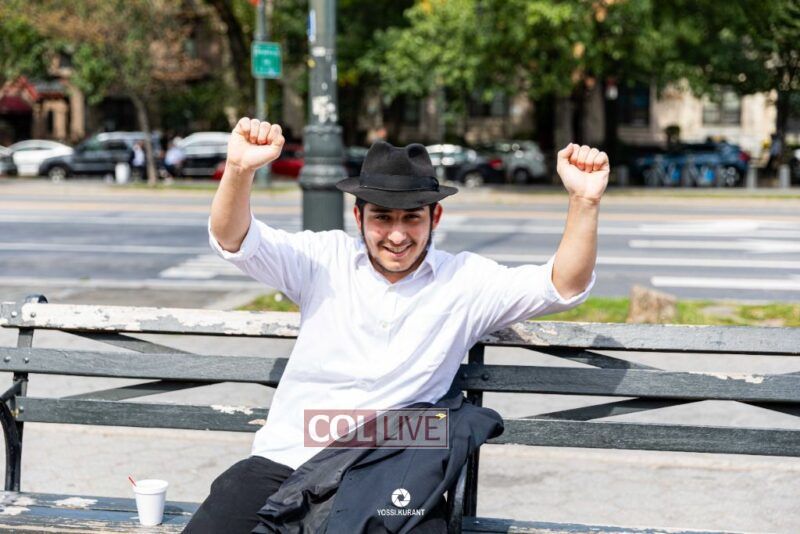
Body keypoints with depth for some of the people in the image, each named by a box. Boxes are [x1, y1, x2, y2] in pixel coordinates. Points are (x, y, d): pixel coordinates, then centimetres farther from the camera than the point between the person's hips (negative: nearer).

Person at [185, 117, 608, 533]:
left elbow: (563, 286, -2)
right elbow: (232, 240, -3)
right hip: (284, 462, 1)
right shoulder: (324, 260, 6)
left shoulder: (466, 281, 5)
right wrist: (239, 170, -24)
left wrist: (584, 202, -18)